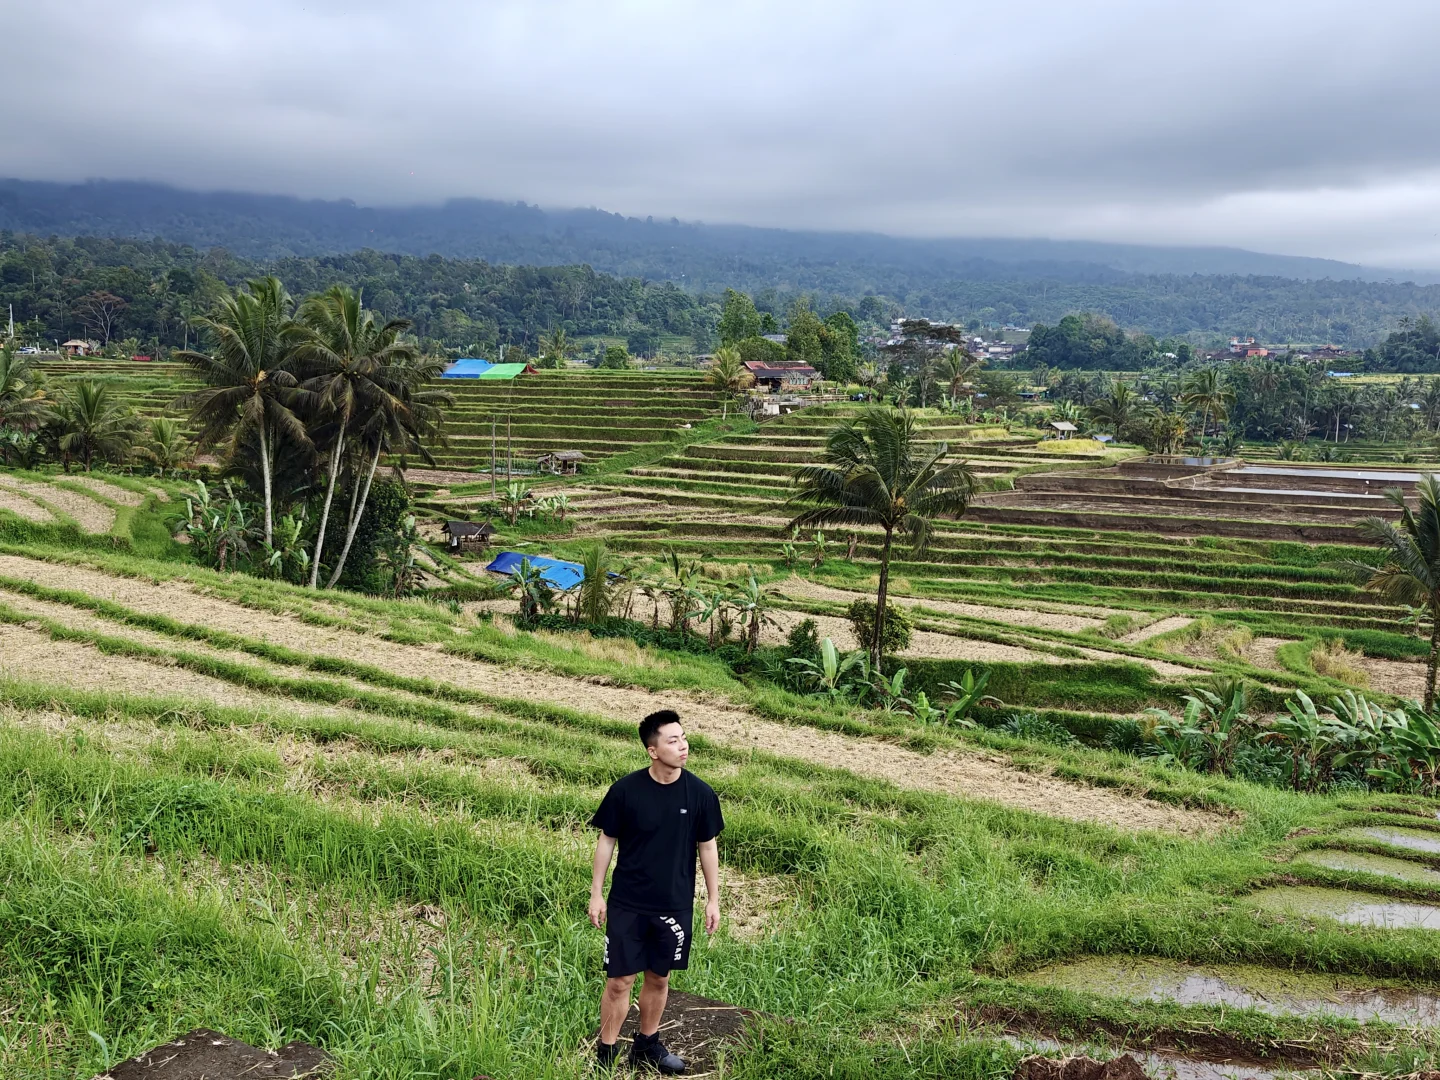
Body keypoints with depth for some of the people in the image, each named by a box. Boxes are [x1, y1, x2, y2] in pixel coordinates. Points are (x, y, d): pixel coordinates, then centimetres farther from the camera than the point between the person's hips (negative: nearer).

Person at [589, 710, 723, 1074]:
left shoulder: (699, 793, -9)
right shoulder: (626, 790, -13)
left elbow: (707, 846, 2)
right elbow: (607, 841, -3)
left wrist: (713, 899, 4)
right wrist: (596, 893, -2)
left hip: (675, 906, 2)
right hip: (627, 904, -2)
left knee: (659, 978, 15)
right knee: (620, 980, 2)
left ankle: (647, 1045, 35)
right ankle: (606, 1053, 18)